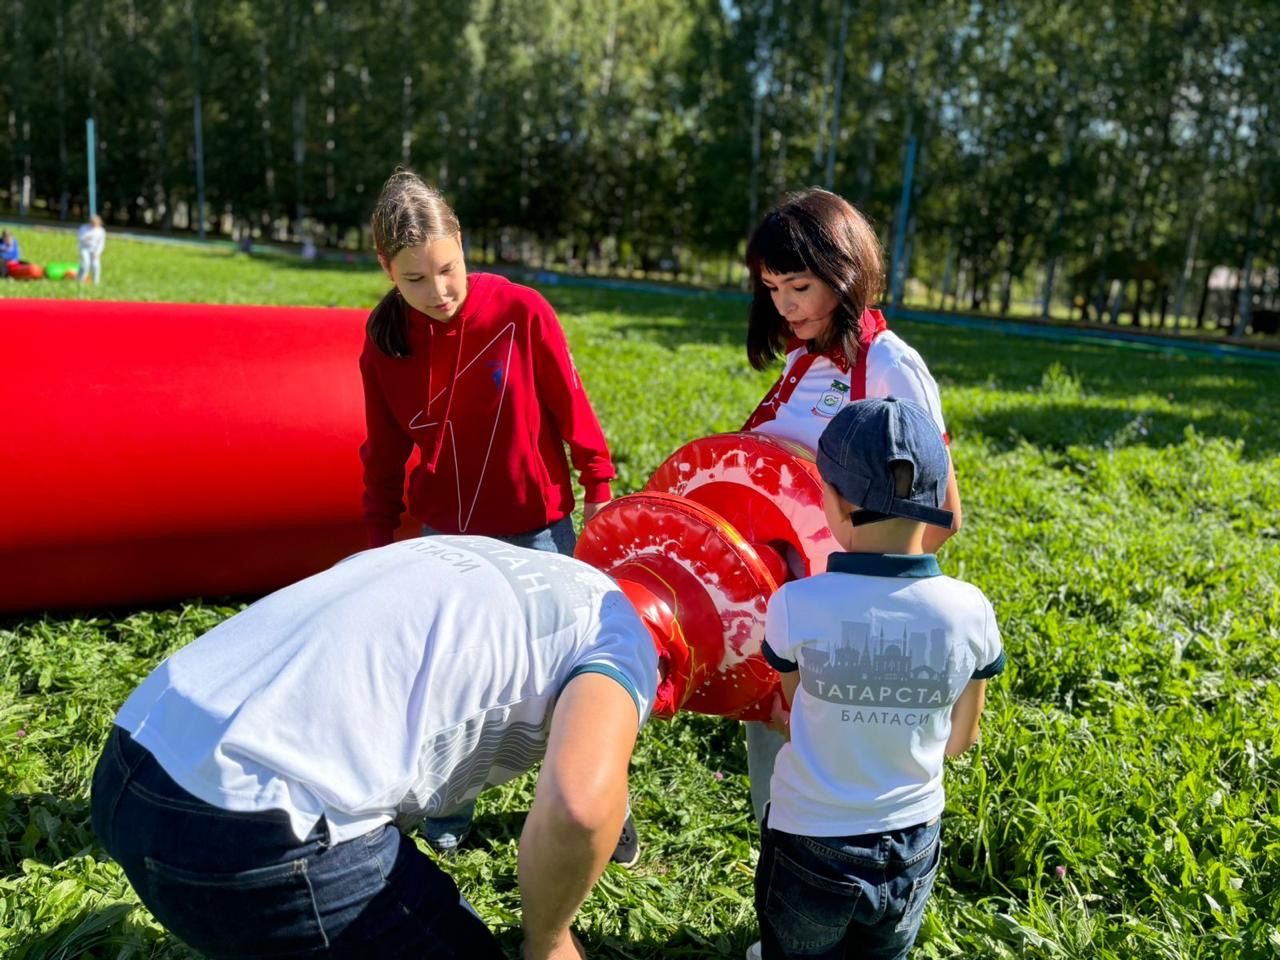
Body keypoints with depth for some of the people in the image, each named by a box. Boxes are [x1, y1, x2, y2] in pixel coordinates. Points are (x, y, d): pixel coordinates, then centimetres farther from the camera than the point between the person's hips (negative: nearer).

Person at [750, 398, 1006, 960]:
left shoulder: (795, 606, -23)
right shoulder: (969, 612, -16)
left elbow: (792, 715, -5)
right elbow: (959, 741, -2)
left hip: (809, 848, -2)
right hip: (913, 847, 2)